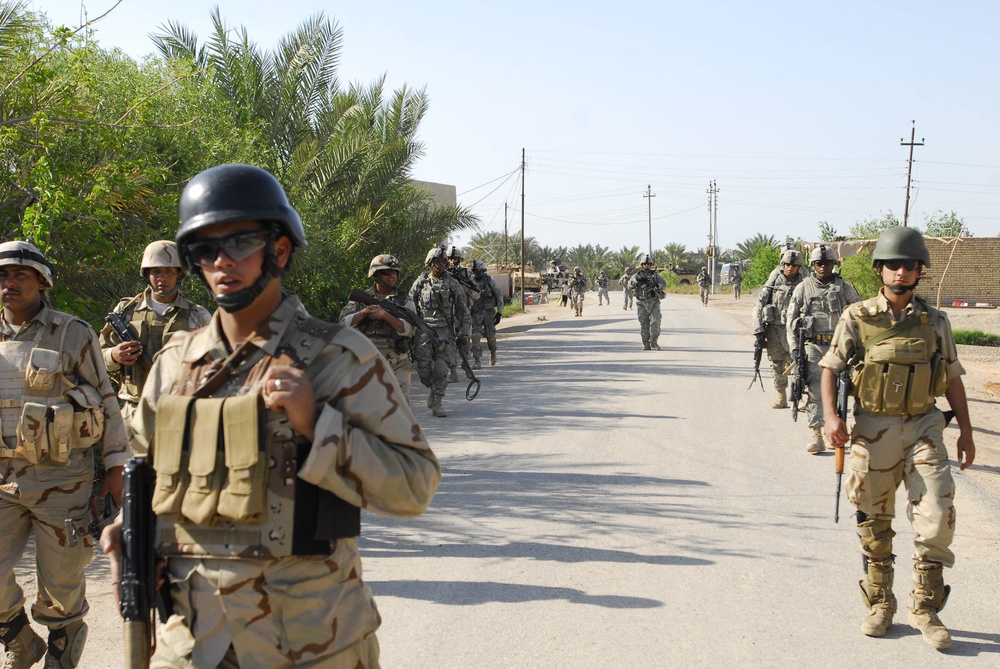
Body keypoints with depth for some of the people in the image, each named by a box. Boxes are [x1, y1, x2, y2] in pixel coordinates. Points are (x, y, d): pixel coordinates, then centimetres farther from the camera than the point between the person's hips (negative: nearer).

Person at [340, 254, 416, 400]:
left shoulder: (404, 300, 3)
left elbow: (409, 329, -11)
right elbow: (344, 322, -3)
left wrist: (385, 315, -19)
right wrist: (364, 312, -16)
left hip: (397, 365, -2)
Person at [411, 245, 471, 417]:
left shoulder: (453, 285, 6)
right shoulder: (420, 283, 5)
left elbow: (463, 311, 8)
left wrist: (462, 333, 2)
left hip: (445, 332, 0)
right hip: (424, 331, 0)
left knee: (441, 369, -5)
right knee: (423, 369, -2)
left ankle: (437, 403, 3)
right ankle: (434, 390, 27)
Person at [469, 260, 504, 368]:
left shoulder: (489, 280, -6)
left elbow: (499, 296, -4)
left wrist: (499, 313, -9)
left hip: (489, 312, -1)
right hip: (476, 313, 1)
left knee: (490, 336, 6)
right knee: (475, 336, -13)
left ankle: (493, 355, 36)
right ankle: (477, 361, -12)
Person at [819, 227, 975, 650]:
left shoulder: (935, 322, 4)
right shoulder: (857, 319, -1)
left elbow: (952, 378, 10)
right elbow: (830, 368, 3)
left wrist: (965, 430, 8)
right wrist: (830, 416, -11)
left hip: (923, 428, 1)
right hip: (872, 430, -1)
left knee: (937, 515, -10)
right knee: (874, 523, 7)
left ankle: (925, 607, 5)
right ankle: (879, 605, 22)